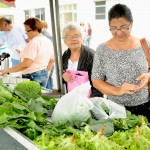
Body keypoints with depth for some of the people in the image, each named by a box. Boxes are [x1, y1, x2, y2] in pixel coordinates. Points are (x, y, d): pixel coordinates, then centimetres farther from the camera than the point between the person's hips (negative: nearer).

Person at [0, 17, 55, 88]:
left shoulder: (34, 42, -17)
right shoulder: (48, 41, 10)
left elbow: (26, 64, -24)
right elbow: (52, 61, 19)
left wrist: (7, 70, -20)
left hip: (32, 76, -9)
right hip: (44, 75, 9)